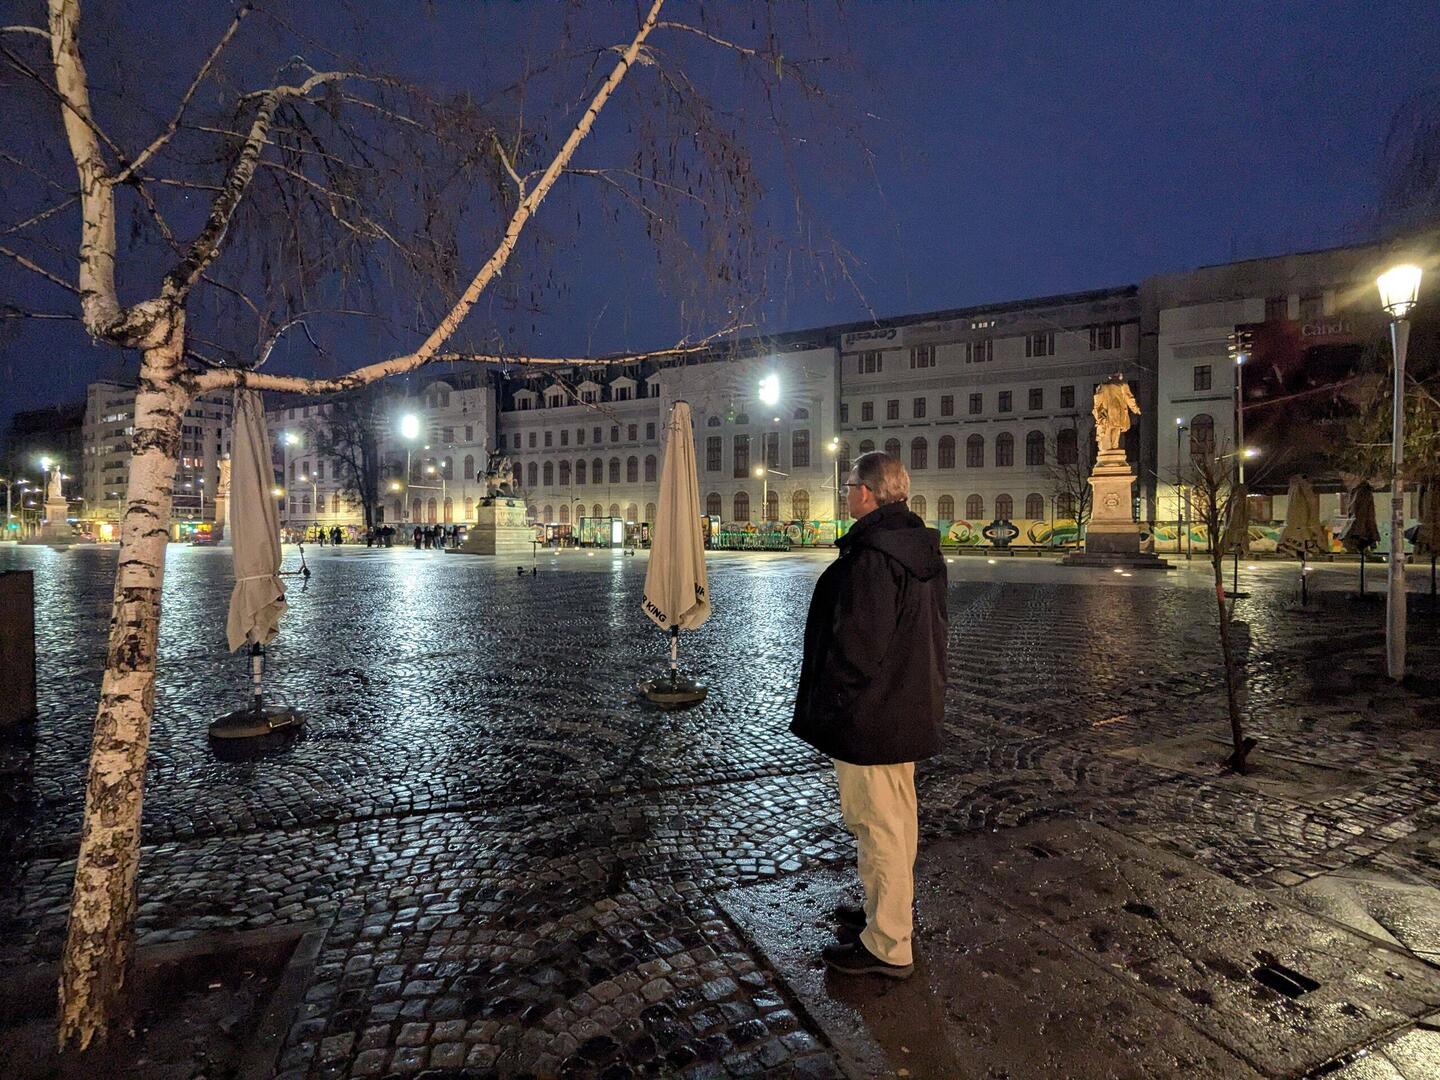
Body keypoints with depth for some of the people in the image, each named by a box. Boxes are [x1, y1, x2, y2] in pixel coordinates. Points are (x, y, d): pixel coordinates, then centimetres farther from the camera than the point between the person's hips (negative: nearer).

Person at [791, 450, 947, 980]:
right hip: (911, 709, 10)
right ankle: (889, 912, 41)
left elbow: (859, 644, -26)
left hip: (871, 717, -10)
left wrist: (829, 708, -16)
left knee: (878, 827, 3)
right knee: (898, 818, 22)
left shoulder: (871, 556, -24)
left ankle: (887, 947, 19)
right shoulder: (922, 549, 8)